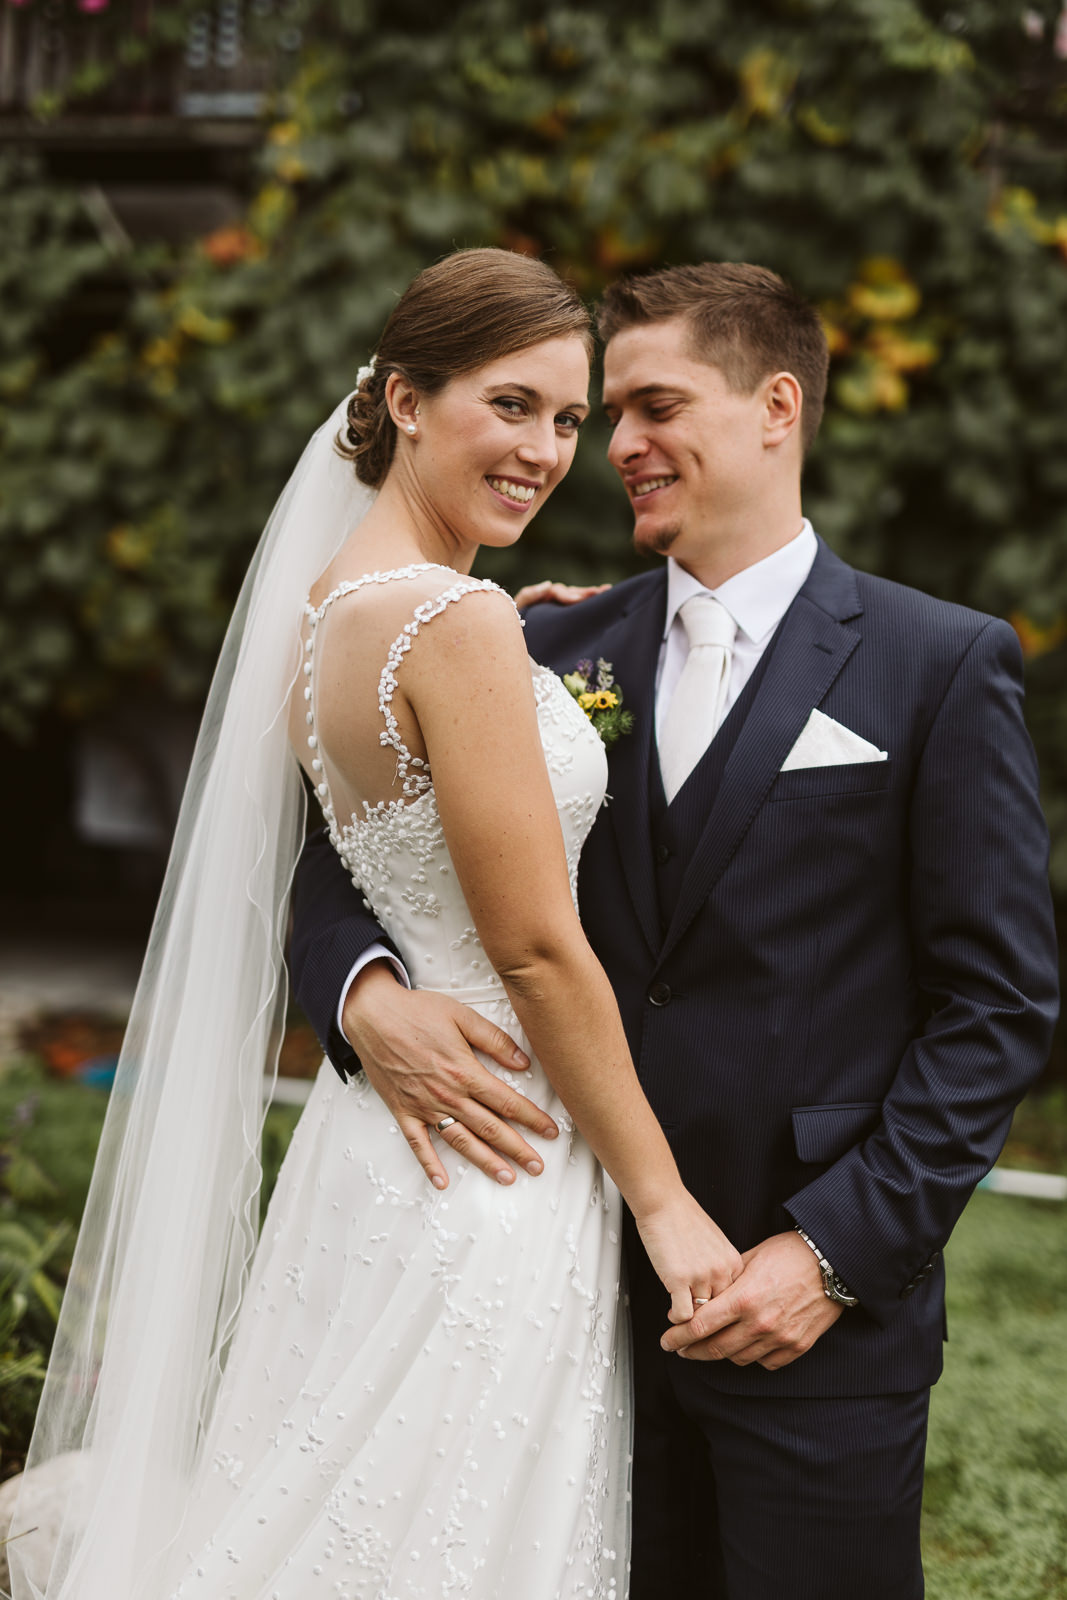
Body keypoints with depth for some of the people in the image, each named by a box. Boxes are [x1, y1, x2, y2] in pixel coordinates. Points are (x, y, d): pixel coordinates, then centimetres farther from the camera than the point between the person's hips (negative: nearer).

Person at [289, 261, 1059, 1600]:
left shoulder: (942, 665, -3)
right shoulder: (559, 652, 7)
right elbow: (354, 851, 9)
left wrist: (838, 1253, -13)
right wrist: (366, 998, -14)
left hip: (819, 1315, -3)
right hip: (603, 1290, 3)